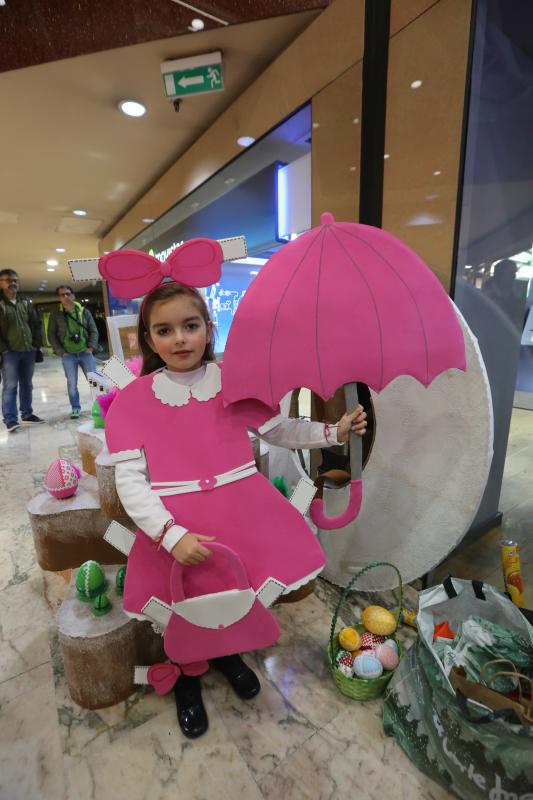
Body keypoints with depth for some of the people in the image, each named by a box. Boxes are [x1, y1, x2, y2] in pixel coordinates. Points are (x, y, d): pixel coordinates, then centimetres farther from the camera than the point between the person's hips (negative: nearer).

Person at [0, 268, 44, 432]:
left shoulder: (26, 303, 12)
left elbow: (36, 325, 14)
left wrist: (37, 344, 5)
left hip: (29, 351, 5)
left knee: (27, 385, 10)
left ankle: (27, 414, 19)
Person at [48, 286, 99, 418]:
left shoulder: (84, 312, 5)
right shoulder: (56, 314, 1)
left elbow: (94, 331, 7)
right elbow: (51, 334, 3)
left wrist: (91, 347, -5)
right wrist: (61, 352, -5)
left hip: (85, 352, 1)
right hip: (68, 355, 0)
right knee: (72, 383, 1)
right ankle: (75, 408, 14)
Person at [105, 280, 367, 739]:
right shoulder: (133, 400, -9)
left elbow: (279, 430, 6)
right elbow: (129, 481, -11)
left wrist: (334, 432, -4)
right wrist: (171, 535, -21)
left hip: (242, 516, 2)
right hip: (177, 529, -1)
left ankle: (227, 653, 57)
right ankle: (190, 677, 54)